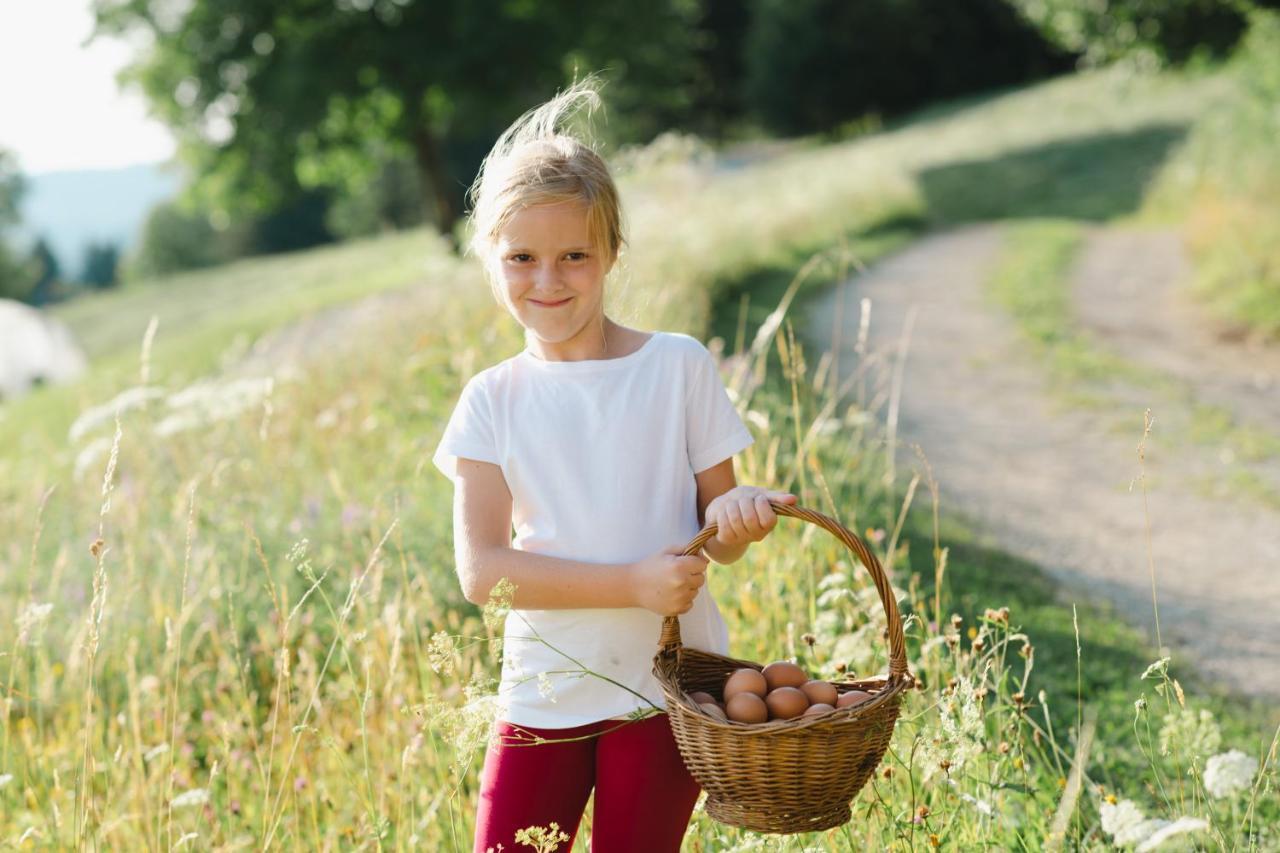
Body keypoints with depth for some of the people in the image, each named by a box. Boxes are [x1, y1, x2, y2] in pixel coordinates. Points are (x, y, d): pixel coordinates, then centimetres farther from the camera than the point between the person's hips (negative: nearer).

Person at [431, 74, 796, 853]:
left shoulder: (679, 367, -1)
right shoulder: (493, 401, 1)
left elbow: (717, 532, 4)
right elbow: (481, 568, -9)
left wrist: (732, 514, -21)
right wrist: (633, 584, -19)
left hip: (665, 690, -1)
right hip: (545, 693, 1)